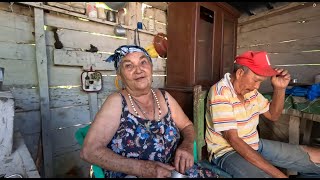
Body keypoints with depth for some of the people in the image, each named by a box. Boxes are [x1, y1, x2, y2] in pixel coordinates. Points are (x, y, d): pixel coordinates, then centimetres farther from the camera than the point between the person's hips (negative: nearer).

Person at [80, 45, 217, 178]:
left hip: (172, 171, 4)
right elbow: (89, 151, -16)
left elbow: (187, 126, 10)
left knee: (209, 175, -14)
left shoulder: (164, 97, 0)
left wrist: (187, 145, -11)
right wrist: (141, 168, -24)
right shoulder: (117, 101, -13)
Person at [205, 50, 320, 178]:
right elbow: (233, 139, -28)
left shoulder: (250, 90, 1)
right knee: (267, 175, -35)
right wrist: (277, 173, -26)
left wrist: (279, 89, -5)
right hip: (227, 151, -7)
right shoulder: (220, 93, -25)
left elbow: (273, 115, 11)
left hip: (255, 145, 8)